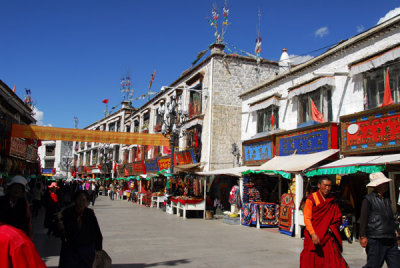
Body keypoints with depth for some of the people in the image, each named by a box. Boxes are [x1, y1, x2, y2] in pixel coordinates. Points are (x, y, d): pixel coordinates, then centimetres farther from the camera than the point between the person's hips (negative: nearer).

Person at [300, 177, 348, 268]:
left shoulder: (332, 201, 8)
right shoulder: (311, 199, -5)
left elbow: (338, 217, 16)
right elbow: (307, 218, -11)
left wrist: (331, 228, -2)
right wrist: (313, 234, -23)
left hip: (328, 236, 3)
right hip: (313, 237, -3)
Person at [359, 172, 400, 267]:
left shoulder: (387, 198, 15)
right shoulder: (368, 199, -7)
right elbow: (363, 218, -10)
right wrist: (363, 236, -13)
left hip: (391, 239, 7)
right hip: (376, 239, -7)